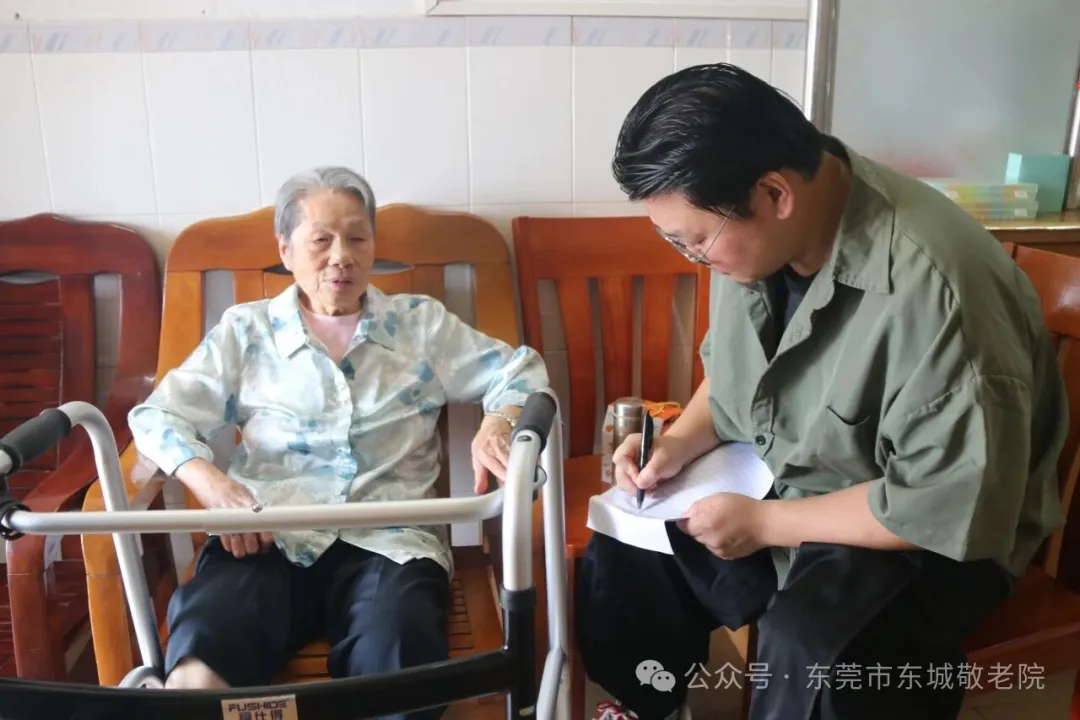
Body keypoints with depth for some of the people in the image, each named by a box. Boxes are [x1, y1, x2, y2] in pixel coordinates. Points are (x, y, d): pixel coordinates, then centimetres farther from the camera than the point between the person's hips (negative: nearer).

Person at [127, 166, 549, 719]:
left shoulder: (421, 324, 18)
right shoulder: (247, 329, 17)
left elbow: (520, 368, 17)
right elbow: (158, 415, 11)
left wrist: (497, 424, -7)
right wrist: (209, 482, -10)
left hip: (388, 539, 0)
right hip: (271, 538, 0)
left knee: (396, 659, -34)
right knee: (198, 666, -32)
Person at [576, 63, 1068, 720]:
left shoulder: (931, 288, -32)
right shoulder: (752, 231, -8)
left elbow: (955, 508, -26)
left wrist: (766, 523, -21)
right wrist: (679, 444, -8)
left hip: (928, 534, -6)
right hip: (783, 484, 7)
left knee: (808, 664, -33)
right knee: (619, 561, -1)